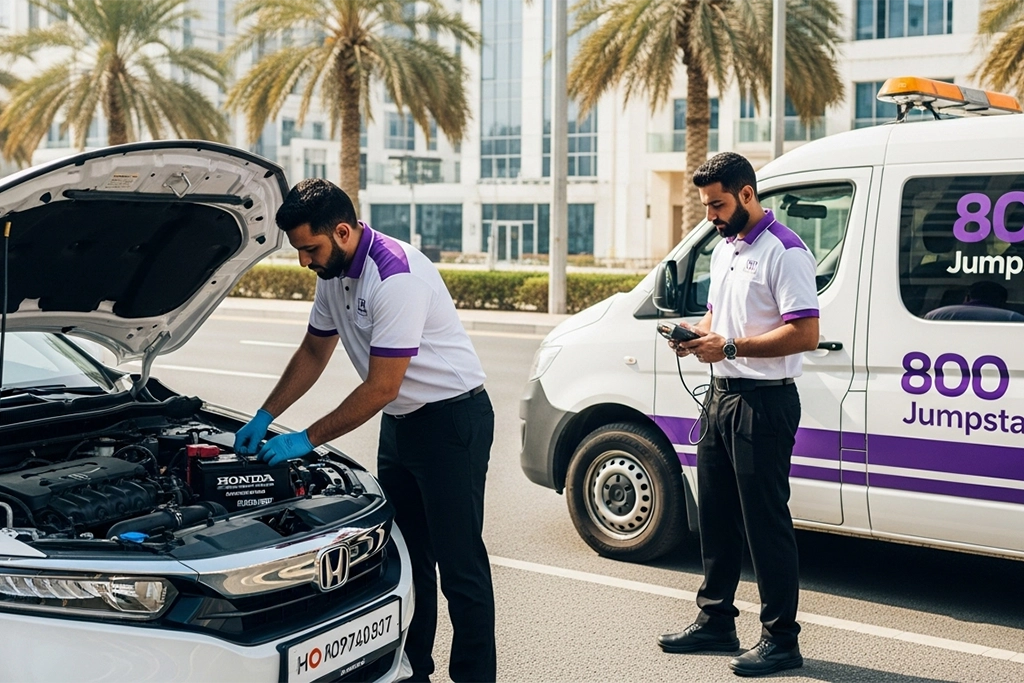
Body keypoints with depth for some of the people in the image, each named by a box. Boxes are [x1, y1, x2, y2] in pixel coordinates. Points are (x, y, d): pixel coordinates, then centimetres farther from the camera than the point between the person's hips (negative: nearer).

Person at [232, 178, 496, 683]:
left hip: (452, 419, -9)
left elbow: (381, 387, -25)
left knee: (458, 564, -4)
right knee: (406, 557, 14)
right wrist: (264, 418, 11)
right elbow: (313, 354, 17)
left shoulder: (397, 277, -26)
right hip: (400, 422, 9)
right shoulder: (334, 273, 4)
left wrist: (307, 440, -18)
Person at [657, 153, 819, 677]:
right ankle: (715, 621, 28)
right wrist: (697, 334, 5)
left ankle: (781, 639, 6)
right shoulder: (724, 249, 15)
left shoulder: (784, 251, -14)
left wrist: (729, 347, -24)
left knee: (765, 521, -4)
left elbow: (805, 334, -22)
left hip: (763, 402, -9)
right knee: (715, 514, 15)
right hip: (721, 396, 9)